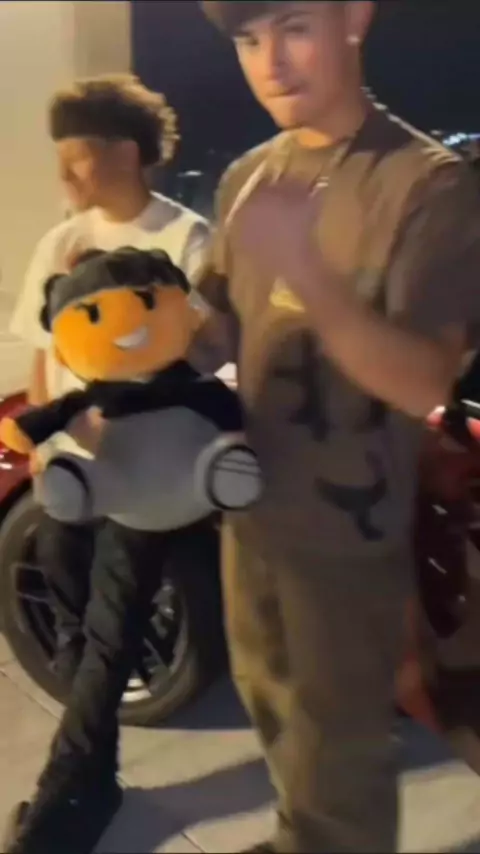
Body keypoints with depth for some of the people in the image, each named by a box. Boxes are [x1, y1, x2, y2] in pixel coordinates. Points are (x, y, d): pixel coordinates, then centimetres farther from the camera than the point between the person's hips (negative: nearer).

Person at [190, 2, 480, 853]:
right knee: (273, 708, 25)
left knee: (334, 756, 6)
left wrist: (307, 270, -38)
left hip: (347, 527, -7)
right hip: (252, 504, 7)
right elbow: (220, 331, 10)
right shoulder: (248, 176, 3)